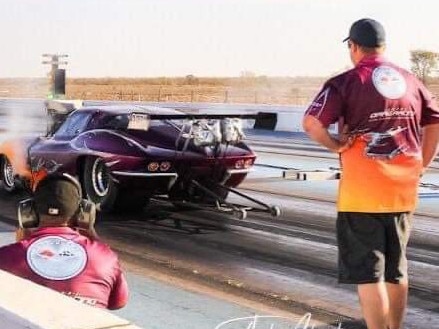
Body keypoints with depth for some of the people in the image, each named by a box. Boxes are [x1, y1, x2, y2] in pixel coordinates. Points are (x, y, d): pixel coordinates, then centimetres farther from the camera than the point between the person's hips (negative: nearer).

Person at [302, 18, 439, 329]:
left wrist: (336, 145, -6)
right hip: (403, 190, 6)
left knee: (367, 273, 1)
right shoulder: (411, 81, 8)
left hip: (362, 192, -6)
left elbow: (311, 123, -21)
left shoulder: (345, 82, -9)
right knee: (396, 269, 19)